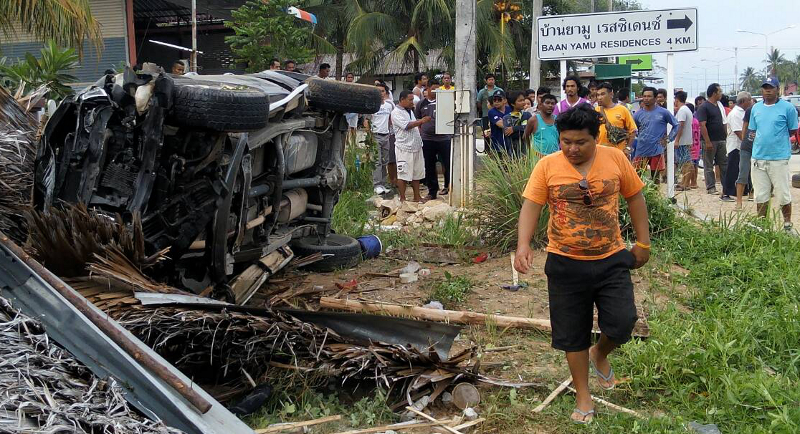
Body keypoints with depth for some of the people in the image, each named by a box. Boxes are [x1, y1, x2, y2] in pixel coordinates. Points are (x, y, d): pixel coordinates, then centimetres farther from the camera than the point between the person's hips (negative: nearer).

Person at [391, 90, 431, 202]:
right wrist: (421, 121, -18)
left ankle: (417, 197, 18)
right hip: (404, 148, -8)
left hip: (416, 146, 8)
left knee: (417, 174, 11)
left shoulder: (410, 111, 19)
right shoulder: (396, 112, -9)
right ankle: (402, 198, 3)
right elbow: (407, 126, -19)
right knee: (403, 174, -3)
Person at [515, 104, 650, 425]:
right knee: (572, 334, 8)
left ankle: (599, 355, 30)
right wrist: (523, 245, -26)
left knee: (622, 325, -5)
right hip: (566, 264, 0)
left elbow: (635, 198, 7)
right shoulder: (547, 166, -7)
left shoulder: (615, 159, -3)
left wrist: (643, 243, 7)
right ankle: (583, 396, 25)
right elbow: (531, 206, -11)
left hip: (611, 260, 1)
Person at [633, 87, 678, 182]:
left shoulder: (663, 112, 0)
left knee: (656, 177, 7)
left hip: (656, 151, -2)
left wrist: (668, 139, 1)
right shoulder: (638, 114, 6)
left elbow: (676, 125, 7)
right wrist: (638, 137, 3)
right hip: (641, 151, 2)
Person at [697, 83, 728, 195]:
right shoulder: (704, 107, -10)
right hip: (710, 141, -8)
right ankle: (710, 187, 4)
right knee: (709, 166, 0)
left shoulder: (718, 106, 15)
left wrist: (725, 135, 14)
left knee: (724, 164, 9)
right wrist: (707, 142, -22)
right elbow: (702, 125, -17)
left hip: (720, 140, 8)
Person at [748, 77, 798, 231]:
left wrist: (777, 138, 2)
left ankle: (787, 224, 14)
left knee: (783, 195, 1)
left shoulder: (787, 107, -4)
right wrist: (761, 140, 4)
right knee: (760, 195, 10)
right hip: (758, 157, 4)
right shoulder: (756, 108, 11)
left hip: (779, 158, -4)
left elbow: (793, 131, 2)